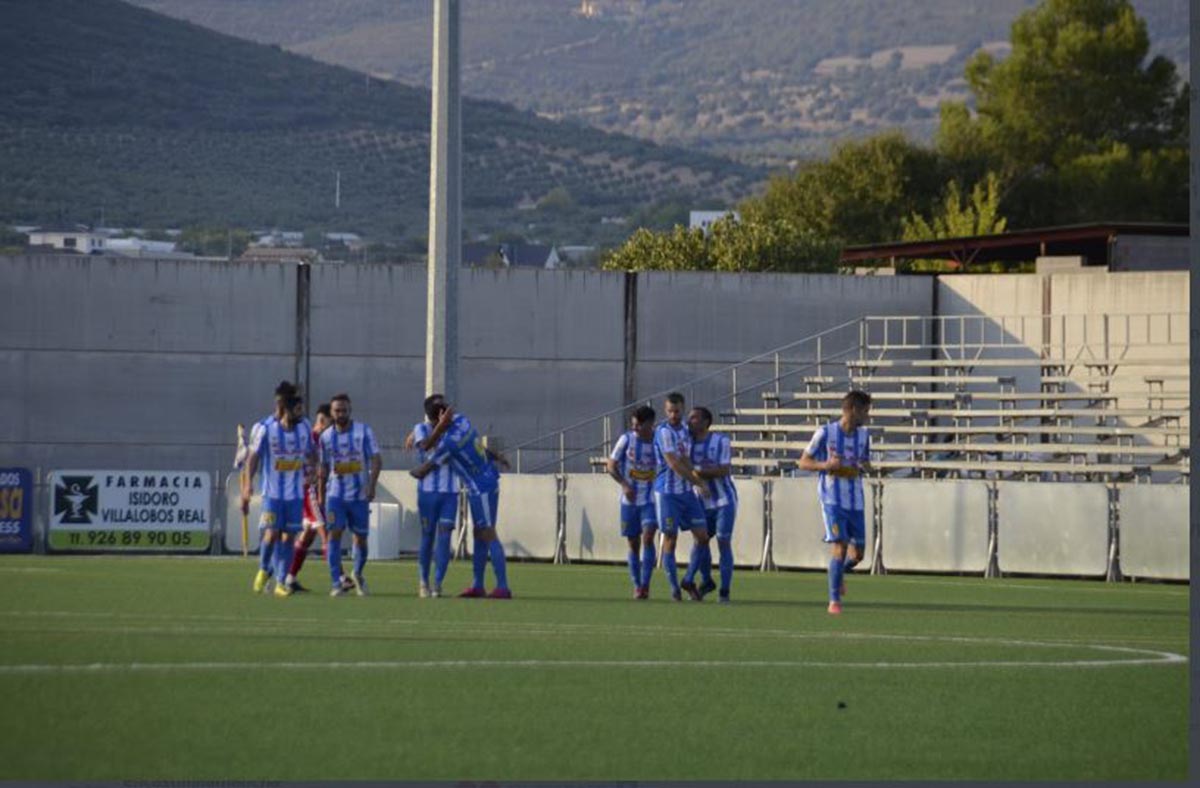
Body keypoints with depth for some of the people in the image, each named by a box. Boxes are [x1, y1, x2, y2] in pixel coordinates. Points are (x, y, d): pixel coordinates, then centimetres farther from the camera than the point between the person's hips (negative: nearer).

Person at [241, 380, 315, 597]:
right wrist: (247, 487, -12)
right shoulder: (265, 428, -5)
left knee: (288, 536, 1)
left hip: (296, 493, 3)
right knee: (272, 533, -10)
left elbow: (309, 455, 19)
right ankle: (264, 569, 16)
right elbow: (253, 458, -5)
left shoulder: (303, 429, 7)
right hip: (272, 492, -3)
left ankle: (281, 582, 6)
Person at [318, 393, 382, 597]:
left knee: (360, 538, 8)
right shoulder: (326, 436, 5)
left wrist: (372, 485, -21)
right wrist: (320, 497, 12)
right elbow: (324, 469, 13)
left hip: (359, 495, -1)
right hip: (335, 494, 1)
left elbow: (376, 460, -7)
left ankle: (357, 574, 34)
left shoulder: (364, 432, -4)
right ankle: (337, 584, -12)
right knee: (334, 534, -12)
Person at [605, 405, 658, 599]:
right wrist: (624, 484, -16)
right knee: (633, 544, 5)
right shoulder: (627, 440, -6)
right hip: (629, 500, 1)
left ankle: (645, 584, -11)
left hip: (650, 499, -1)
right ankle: (637, 586, 16)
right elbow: (611, 465, -1)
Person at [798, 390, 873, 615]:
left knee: (857, 553, 5)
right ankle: (834, 601, -5)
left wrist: (864, 467, -4)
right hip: (832, 500, -5)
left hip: (855, 501, 5)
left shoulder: (863, 435, 8)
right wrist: (826, 465, -19)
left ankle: (840, 572, 39)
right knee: (839, 547, -14)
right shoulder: (825, 432, -6)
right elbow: (804, 462, 0)